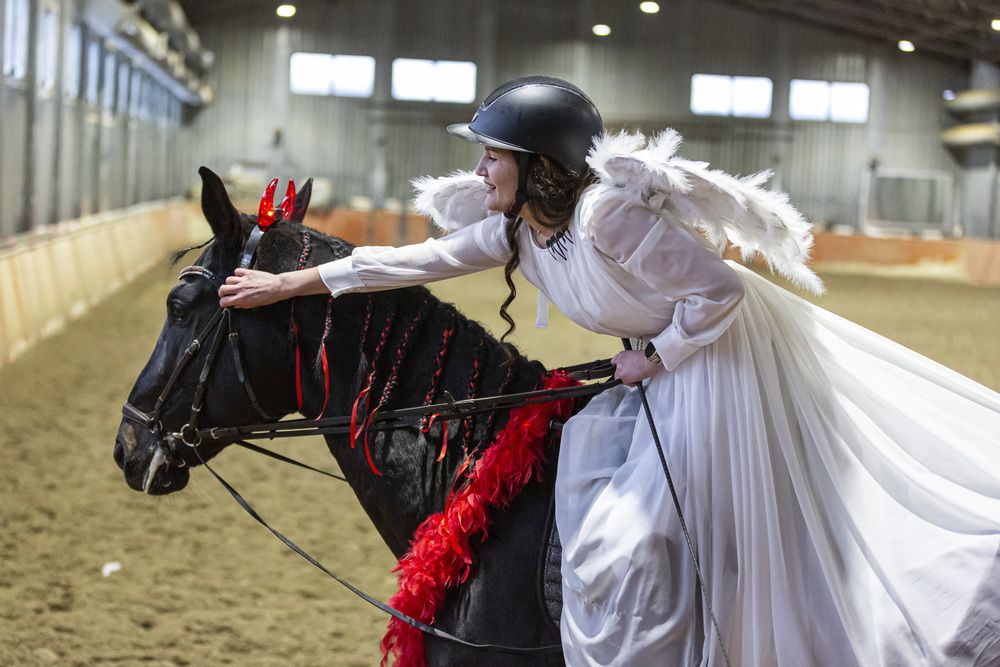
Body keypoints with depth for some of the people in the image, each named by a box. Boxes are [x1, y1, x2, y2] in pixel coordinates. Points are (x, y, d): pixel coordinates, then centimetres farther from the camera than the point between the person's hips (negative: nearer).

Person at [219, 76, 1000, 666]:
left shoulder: (610, 216, -29)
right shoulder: (514, 231, -2)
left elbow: (719, 291, -26)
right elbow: (410, 262, 3)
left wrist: (654, 361, -16)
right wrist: (285, 284, 6)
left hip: (718, 360, -8)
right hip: (658, 370, 8)